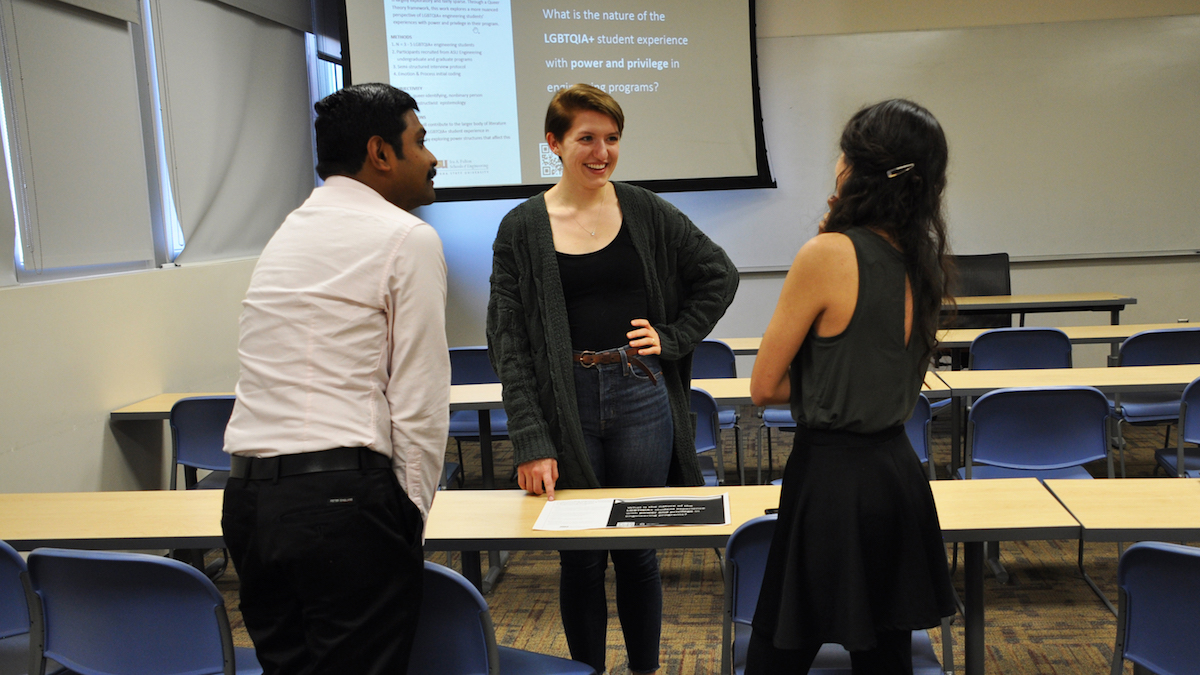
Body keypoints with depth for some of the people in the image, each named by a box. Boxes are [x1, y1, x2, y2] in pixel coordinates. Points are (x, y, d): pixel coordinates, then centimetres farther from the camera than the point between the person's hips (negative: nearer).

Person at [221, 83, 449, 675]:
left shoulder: (288, 232, 18)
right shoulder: (408, 238, -4)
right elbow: (419, 399, -9)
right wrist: (413, 510, 2)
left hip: (249, 493, 8)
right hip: (343, 493, -7)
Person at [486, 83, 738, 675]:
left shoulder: (645, 212, 4)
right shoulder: (522, 228, -2)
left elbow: (719, 275, 13)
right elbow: (509, 342, -6)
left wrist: (673, 337, 1)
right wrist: (531, 443, -14)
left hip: (640, 398, 1)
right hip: (565, 406, -1)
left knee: (638, 554, 11)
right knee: (580, 560, 9)